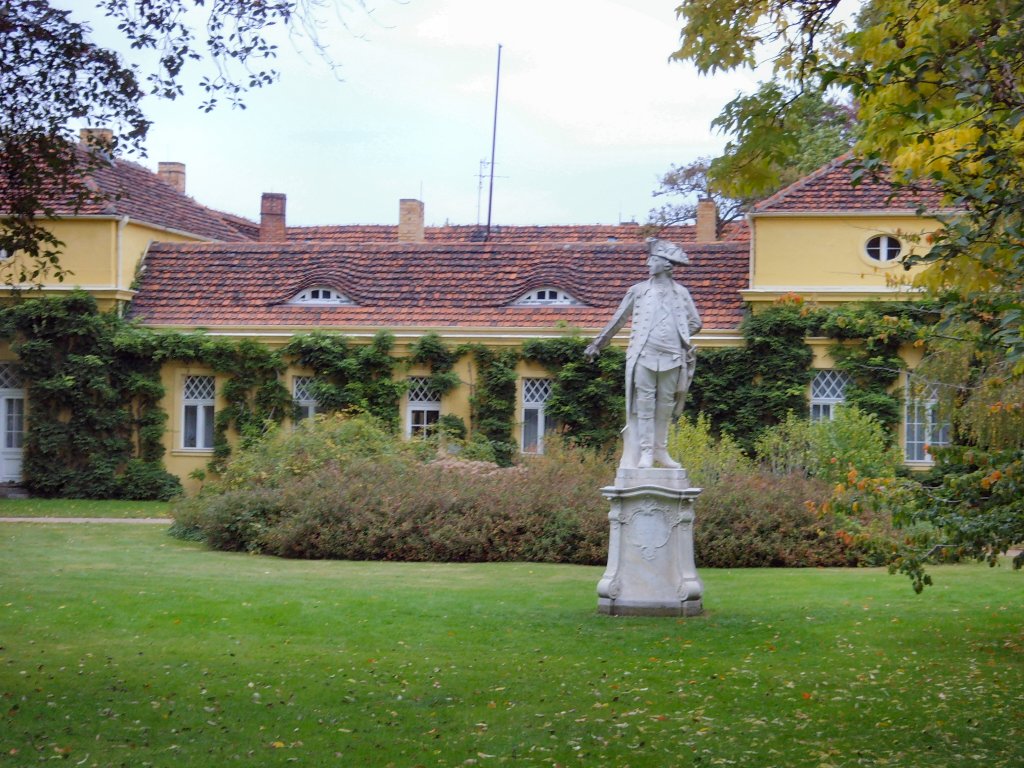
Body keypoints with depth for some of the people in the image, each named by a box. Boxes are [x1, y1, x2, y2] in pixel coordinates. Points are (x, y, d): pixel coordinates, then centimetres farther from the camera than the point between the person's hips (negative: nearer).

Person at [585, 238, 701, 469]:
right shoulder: (638, 291, 8)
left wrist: (679, 337, 3)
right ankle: (645, 452, -2)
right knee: (644, 404, -4)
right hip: (644, 356, -1)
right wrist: (597, 343, 15)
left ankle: (660, 450, 15)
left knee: (665, 406, 5)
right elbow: (617, 320, 15)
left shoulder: (680, 293, 9)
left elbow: (695, 323, 15)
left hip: (672, 358, 1)